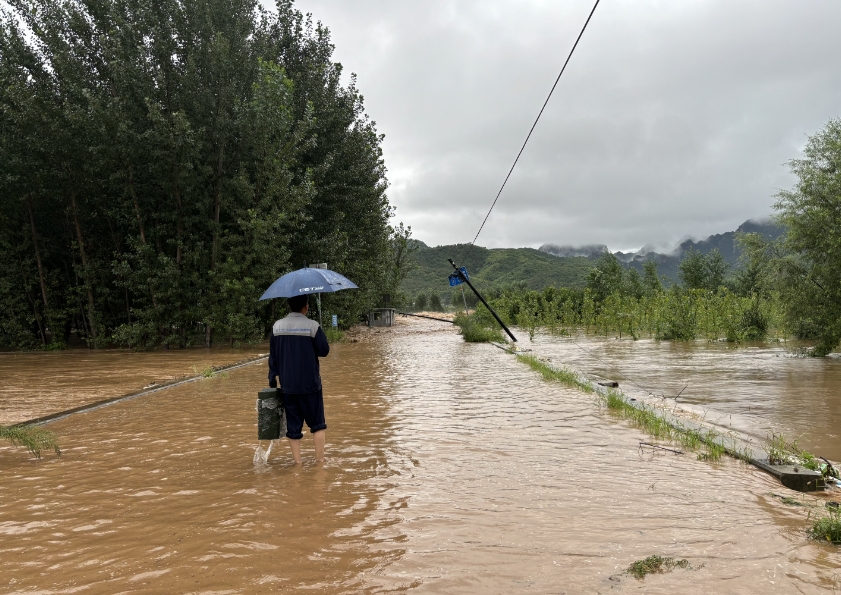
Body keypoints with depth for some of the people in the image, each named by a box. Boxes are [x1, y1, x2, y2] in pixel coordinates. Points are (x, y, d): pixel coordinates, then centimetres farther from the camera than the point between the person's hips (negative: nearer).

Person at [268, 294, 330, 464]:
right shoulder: (312, 326, -11)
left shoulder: (277, 327, 1)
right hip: (310, 384, -3)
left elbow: (273, 356, 5)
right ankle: (319, 460, 8)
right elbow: (324, 351, -6)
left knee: (293, 425, 10)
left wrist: (272, 380, 13)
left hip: (287, 386, 3)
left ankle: (297, 462, 13)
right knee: (317, 423, 10)